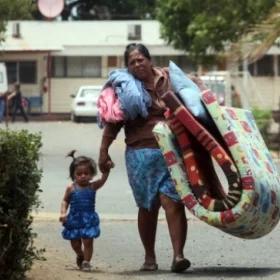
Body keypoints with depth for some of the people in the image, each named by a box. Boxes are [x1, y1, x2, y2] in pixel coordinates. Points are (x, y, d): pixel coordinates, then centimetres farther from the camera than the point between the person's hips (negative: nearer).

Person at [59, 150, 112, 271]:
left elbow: (103, 179, -14)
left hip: (89, 219, -1)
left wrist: (107, 169, -27)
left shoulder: (92, 187, -3)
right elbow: (65, 201, 5)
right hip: (74, 219, 1)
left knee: (88, 241, -5)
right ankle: (80, 255, 40)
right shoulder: (71, 188, -3)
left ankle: (86, 261, 7)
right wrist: (63, 213, -7)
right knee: (75, 243, 12)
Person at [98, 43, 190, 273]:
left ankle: (178, 255, -15)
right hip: (141, 153, 0)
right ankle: (149, 257, 18)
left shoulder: (168, 79, 7)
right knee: (148, 207, 7)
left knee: (173, 202, -11)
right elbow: (112, 123, 3)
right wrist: (103, 152, -1)